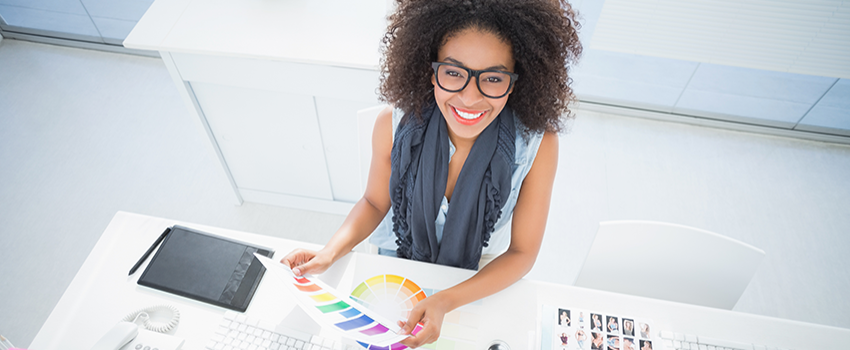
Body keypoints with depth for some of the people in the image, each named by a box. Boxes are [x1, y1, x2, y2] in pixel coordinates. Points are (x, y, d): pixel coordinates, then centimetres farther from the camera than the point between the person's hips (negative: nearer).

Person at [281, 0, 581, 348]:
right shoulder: (394, 123, -27)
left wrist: (445, 301, -32)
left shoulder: (537, 144, -31)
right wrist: (330, 253, -24)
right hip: (398, 256, 1)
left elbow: (522, 252, -20)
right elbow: (375, 202, -8)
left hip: (481, 277, 0)